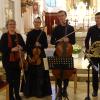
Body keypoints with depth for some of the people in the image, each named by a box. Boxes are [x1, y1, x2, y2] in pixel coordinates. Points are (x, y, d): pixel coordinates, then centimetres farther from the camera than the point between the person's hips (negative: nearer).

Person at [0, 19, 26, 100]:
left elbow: (24, 46, 9)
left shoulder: (19, 36, 8)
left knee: (17, 78, 8)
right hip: (8, 60, -4)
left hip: (17, 60, 4)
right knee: (10, 78, 1)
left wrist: (21, 47, -14)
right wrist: (12, 49, -24)